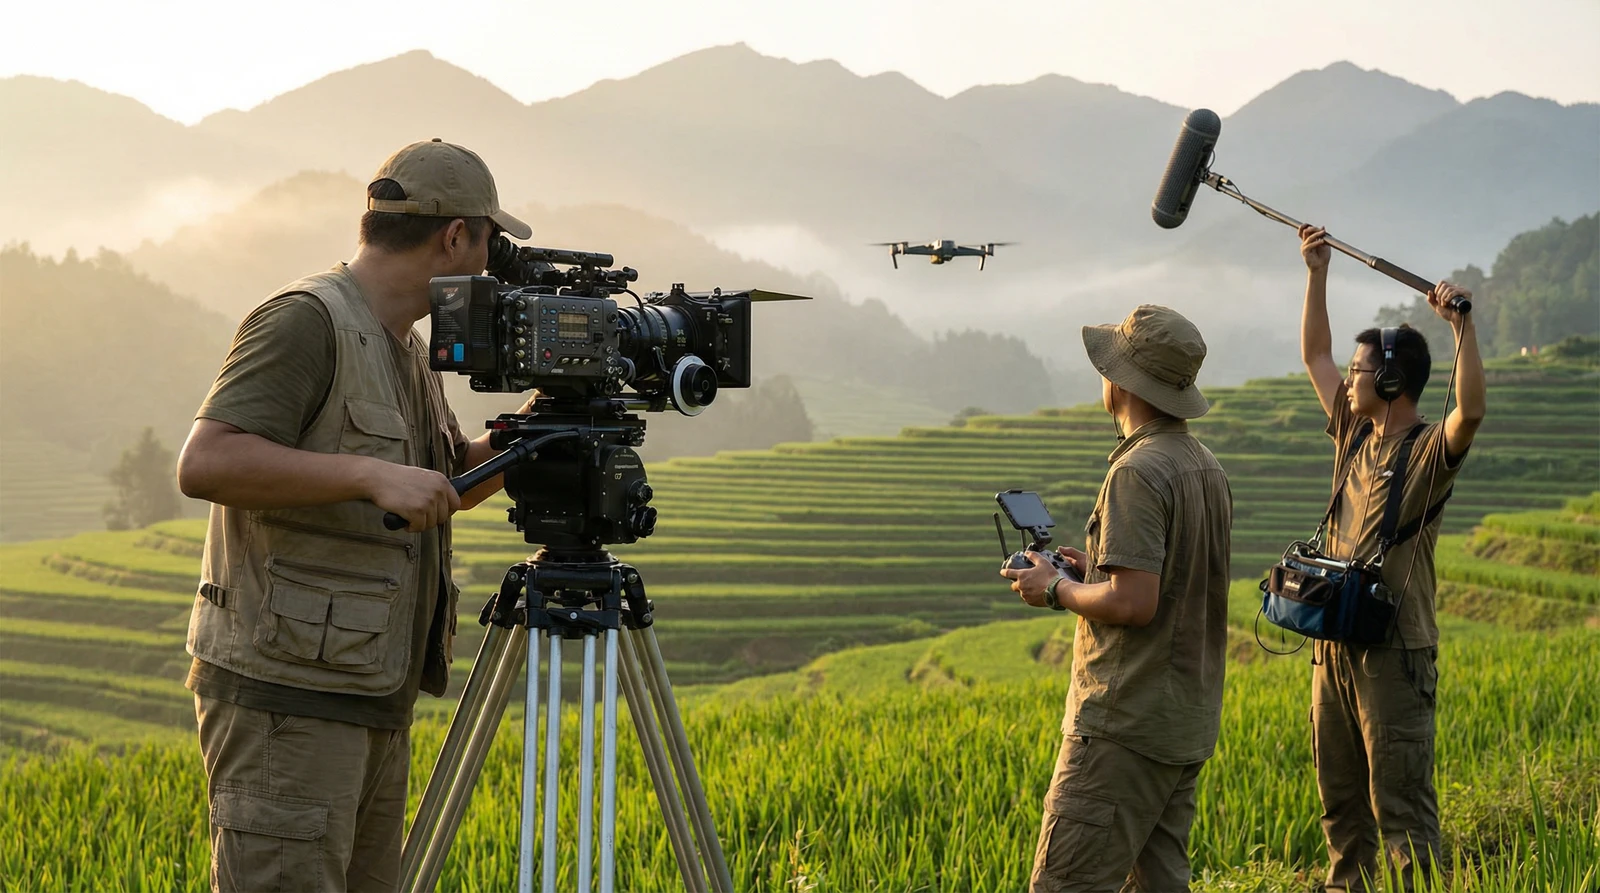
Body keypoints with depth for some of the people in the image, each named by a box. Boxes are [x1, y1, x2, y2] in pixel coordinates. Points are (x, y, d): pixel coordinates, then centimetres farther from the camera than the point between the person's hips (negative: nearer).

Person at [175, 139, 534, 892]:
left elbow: (452, 484, 31)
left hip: (374, 704, 9)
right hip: (286, 698, -9)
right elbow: (205, 461, -24)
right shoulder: (305, 322, -13)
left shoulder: (405, 349, 16)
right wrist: (372, 474, -28)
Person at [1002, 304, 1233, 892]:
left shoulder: (1138, 472, -17)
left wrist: (1057, 590, -7)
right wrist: (1098, 567, 17)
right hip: (1190, 721, 10)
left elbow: (1133, 604, -23)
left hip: (1126, 727, -10)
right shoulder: (1207, 468, 12)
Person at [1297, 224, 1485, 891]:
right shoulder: (1353, 434, 10)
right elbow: (1314, 355, 18)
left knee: (1401, 803, -8)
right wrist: (1317, 274, 13)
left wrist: (1462, 324, -34)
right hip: (1334, 641, 8)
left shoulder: (1430, 451, -10)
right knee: (1339, 793, 16)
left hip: (1395, 649, -8)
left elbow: (1472, 410, -31)